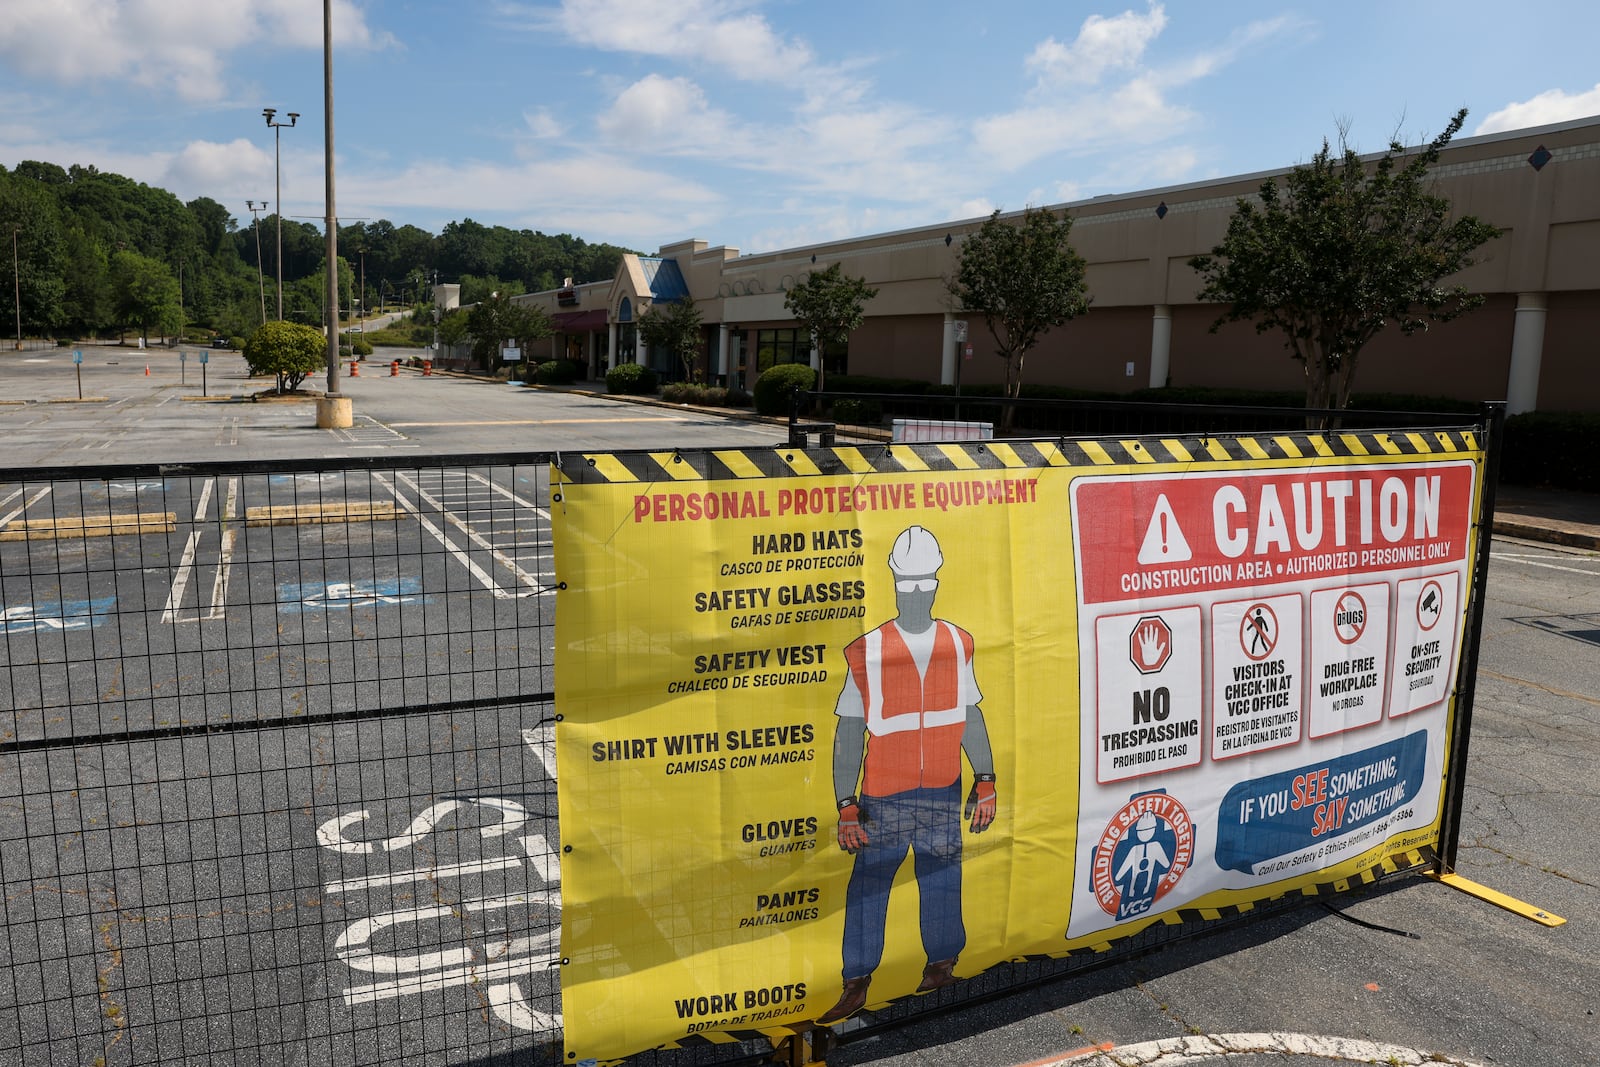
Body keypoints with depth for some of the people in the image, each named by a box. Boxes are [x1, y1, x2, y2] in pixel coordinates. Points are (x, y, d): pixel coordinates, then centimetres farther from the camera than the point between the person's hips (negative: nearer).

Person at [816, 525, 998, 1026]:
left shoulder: (956, 644, 3)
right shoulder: (867, 652, -7)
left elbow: (970, 717, 11)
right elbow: (847, 733, -6)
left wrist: (985, 783, 7)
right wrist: (846, 807, -9)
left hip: (944, 795, 2)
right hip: (883, 797, -2)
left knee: (940, 877, 12)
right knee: (867, 883, 2)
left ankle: (941, 963, 33)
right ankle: (856, 985, 17)